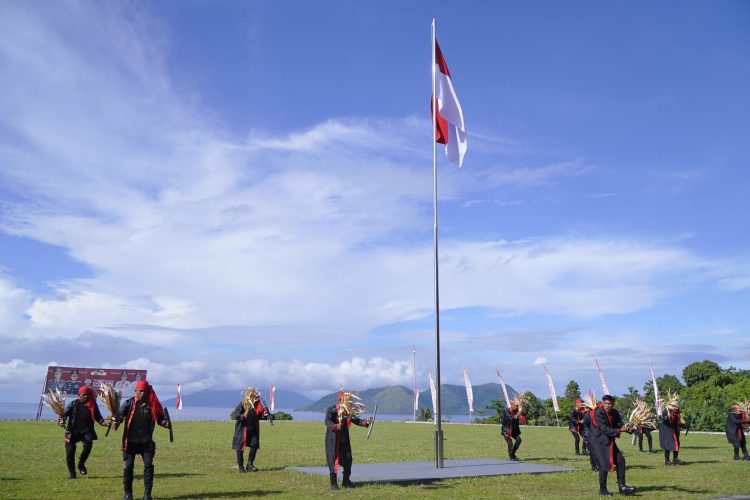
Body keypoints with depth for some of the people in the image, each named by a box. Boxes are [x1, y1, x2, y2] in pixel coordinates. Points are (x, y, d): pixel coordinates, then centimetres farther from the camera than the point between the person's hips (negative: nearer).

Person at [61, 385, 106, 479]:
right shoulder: (74, 404, 2)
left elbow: (97, 416, 7)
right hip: (73, 431, 0)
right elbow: (66, 413, 4)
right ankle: (71, 472, 20)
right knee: (70, 451, 0)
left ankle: (81, 464, -3)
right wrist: (63, 420, -16)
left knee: (88, 444, -25)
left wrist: (102, 421, -11)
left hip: (86, 430, 0)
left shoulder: (92, 405, 3)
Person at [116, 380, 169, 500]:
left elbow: (160, 417, 3)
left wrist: (164, 422, -18)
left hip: (147, 441, 1)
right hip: (131, 440, -1)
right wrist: (116, 422, -28)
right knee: (129, 466, 3)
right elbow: (120, 415, -7)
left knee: (149, 465, -4)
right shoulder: (129, 403, 0)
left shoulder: (152, 404, 3)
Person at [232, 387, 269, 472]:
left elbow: (259, 416, 9)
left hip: (253, 429, 4)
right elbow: (234, 415, -18)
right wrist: (242, 416, -35)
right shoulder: (242, 404, -15)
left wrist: (264, 415, -12)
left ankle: (250, 464, 10)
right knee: (240, 447, 2)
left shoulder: (257, 405, 0)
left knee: (255, 445, -3)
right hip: (242, 429, -4)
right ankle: (240, 466, 15)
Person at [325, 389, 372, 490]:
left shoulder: (348, 411, 5)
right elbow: (327, 421, -24)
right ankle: (333, 483, 6)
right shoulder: (331, 410, -12)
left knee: (348, 458, 7)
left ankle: (346, 480, 23)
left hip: (344, 438, 6)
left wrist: (366, 422, -16)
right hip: (333, 439, -5)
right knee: (333, 459, -4)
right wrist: (335, 426, -42)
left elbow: (356, 420, 1)